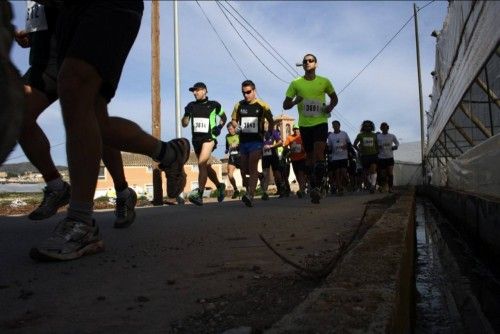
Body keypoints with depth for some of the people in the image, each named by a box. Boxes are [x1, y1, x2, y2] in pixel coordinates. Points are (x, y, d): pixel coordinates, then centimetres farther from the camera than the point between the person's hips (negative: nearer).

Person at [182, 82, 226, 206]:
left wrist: (219, 126, -3)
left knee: (201, 163, -23)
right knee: (206, 167, 15)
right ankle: (220, 186, 35)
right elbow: (184, 124, 9)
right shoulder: (191, 106, 9)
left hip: (209, 138, -5)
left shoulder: (214, 105, 0)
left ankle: (199, 194, -26)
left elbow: (223, 117, 15)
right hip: (196, 139, 6)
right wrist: (186, 114, -10)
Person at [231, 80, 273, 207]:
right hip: (243, 141, 5)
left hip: (256, 141, -4)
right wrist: (237, 127, -1)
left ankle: (250, 196, -26)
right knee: (244, 169, 11)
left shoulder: (262, 105, -2)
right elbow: (234, 120, 18)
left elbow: (271, 121, 7)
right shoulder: (239, 106, 6)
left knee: (252, 168, -16)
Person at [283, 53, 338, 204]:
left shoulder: (324, 82, 2)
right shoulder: (296, 83, 1)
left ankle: (317, 187, -16)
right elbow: (285, 105, 4)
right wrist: (295, 101, -17)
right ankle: (313, 188, 17)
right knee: (309, 156, 7)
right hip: (304, 125, 2)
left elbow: (334, 98, 17)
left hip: (321, 122, -1)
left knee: (319, 154, -18)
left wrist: (330, 106, -5)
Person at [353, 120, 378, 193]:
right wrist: (360, 151, 1)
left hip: (373, 155, 0)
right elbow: (354, 144, 9)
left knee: (373, 169, -19)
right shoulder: (360, 135, 6)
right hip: (364, 156, 1)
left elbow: (377, 145, 20)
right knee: (367, 172, 6)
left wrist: (377, 152, 6)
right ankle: (370, 184, 25)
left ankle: (373, 186, -24)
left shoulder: (374, 135, 11)